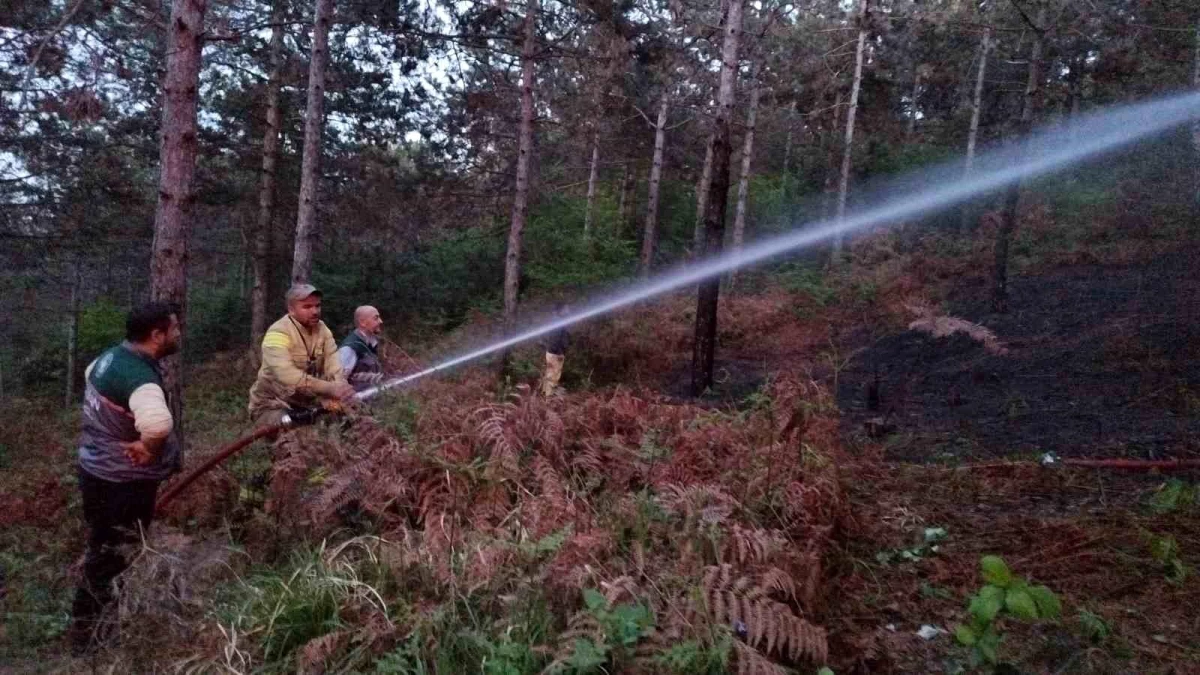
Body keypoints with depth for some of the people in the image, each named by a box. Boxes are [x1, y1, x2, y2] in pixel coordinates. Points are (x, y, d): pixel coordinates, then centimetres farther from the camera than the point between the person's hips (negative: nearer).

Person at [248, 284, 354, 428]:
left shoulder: (322, 329, 1)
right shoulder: (278, 332, -19)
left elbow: (333, 365, -12)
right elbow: (287, 376, -34)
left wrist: (340, 388, -34)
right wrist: (330, 389, -44)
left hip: (307, 402, 6)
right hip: (273, 405, -6)